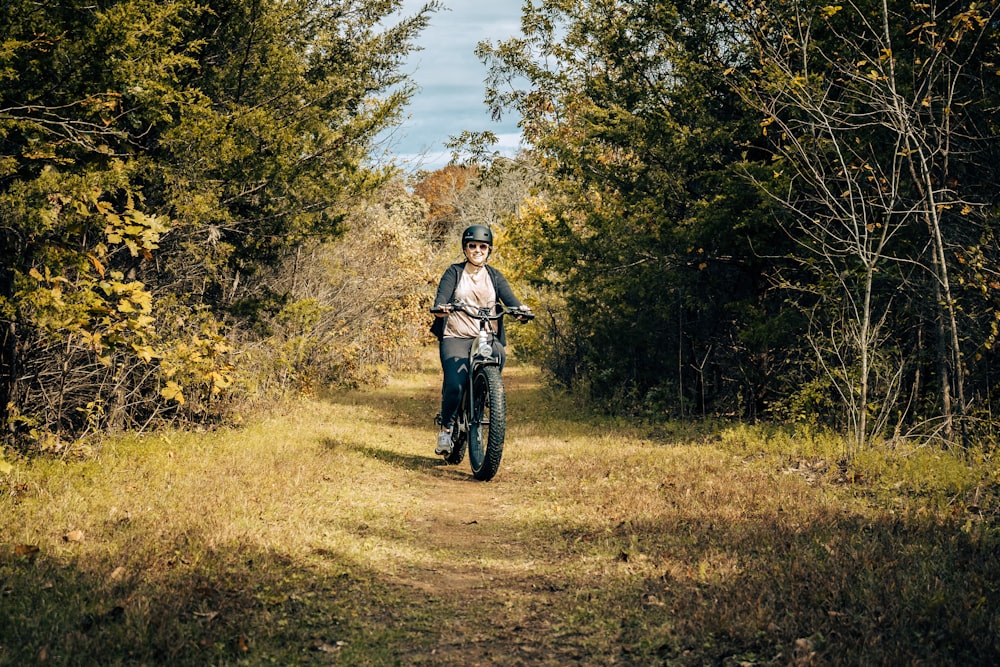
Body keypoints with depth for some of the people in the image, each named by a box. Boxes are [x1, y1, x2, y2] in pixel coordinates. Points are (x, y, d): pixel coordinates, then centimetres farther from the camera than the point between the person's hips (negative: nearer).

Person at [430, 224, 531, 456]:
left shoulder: (494, 276, 14)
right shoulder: (454, 273, 8)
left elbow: (508, 298, -2)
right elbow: (442, 296, -8)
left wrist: (520, 308, -25)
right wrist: (439, 308, -32)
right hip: (456, 338, -2)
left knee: (499, 355, -31)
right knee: (455, 385, -21)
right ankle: (446, 428, 3)